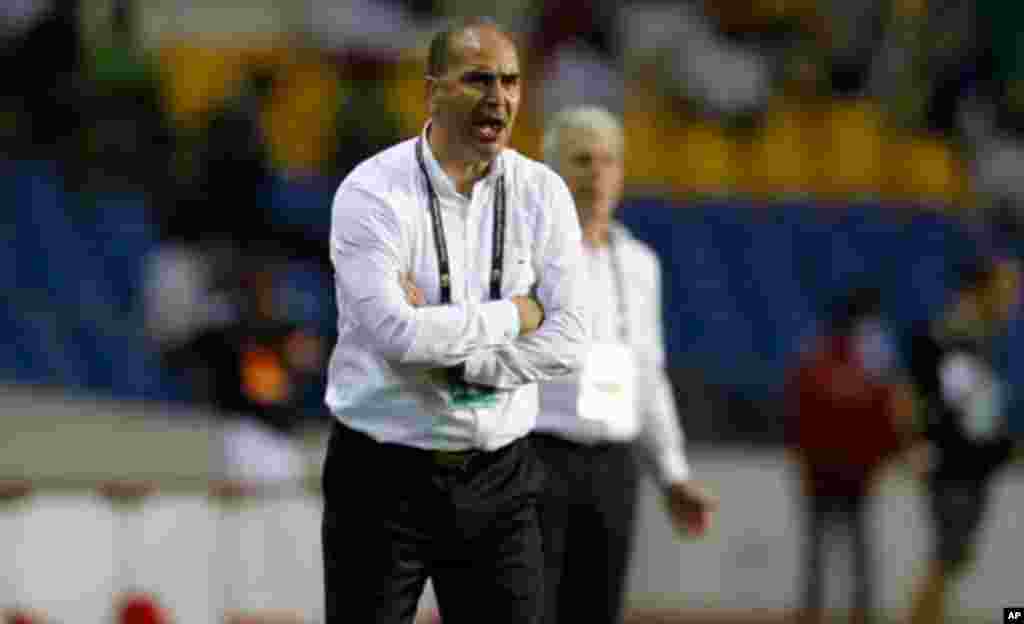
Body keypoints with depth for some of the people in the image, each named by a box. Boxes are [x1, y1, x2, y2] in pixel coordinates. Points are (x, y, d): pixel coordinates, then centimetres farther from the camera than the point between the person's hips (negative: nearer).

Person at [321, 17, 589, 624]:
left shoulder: (542, 193, 2)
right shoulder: (372, 192, -10)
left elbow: (568, 341, -7)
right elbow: (397, 333, -22)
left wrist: (448, 351, -16)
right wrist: (514, 314, -11)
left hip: (498, 480, 3)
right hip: (384, 476, -3)